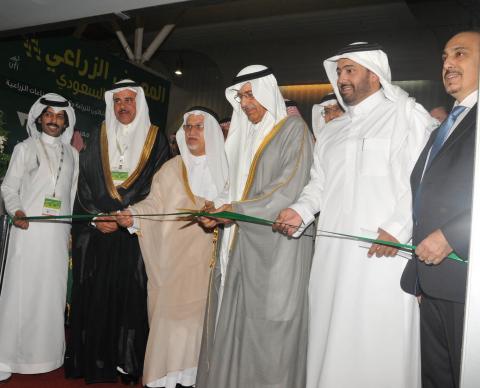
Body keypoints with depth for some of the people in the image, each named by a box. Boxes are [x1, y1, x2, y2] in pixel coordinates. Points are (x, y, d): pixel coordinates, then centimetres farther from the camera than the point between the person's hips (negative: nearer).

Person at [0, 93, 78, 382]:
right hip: (28, 229, -3)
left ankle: (47, 352, 16)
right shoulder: (25, 148, 5)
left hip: (59, 232, 3)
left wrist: (73, 229, 13)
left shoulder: (72, 154, 13)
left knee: (53, 292, 5)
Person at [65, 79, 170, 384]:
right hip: (96, 232, 2)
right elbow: (85, 180, 7)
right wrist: (96, 218, -7)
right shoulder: (99, 137, 11)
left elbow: (159, 186, -3)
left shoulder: (156, 139, 4)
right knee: (94, 294, 3)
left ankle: (127, 361, 10)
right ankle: (92, 360, 15)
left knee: (130, 295, -2)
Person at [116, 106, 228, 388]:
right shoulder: (171, 169, 10)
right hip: (173, 256, 1)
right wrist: (133, 215, -14)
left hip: (208, 257, 0)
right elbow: (155, 203, 2)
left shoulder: (224, 168, 7)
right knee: (170, 314, 1)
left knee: (201, 312, 1)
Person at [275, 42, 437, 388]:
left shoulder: (408, 116, 3)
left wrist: (398, 228, -18)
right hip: (332, 254, 6)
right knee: (331, 340, 8)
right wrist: (301, 211, 3)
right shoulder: (332, 131, 24)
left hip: (383, 255, -6)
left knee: (380, 343, -3)